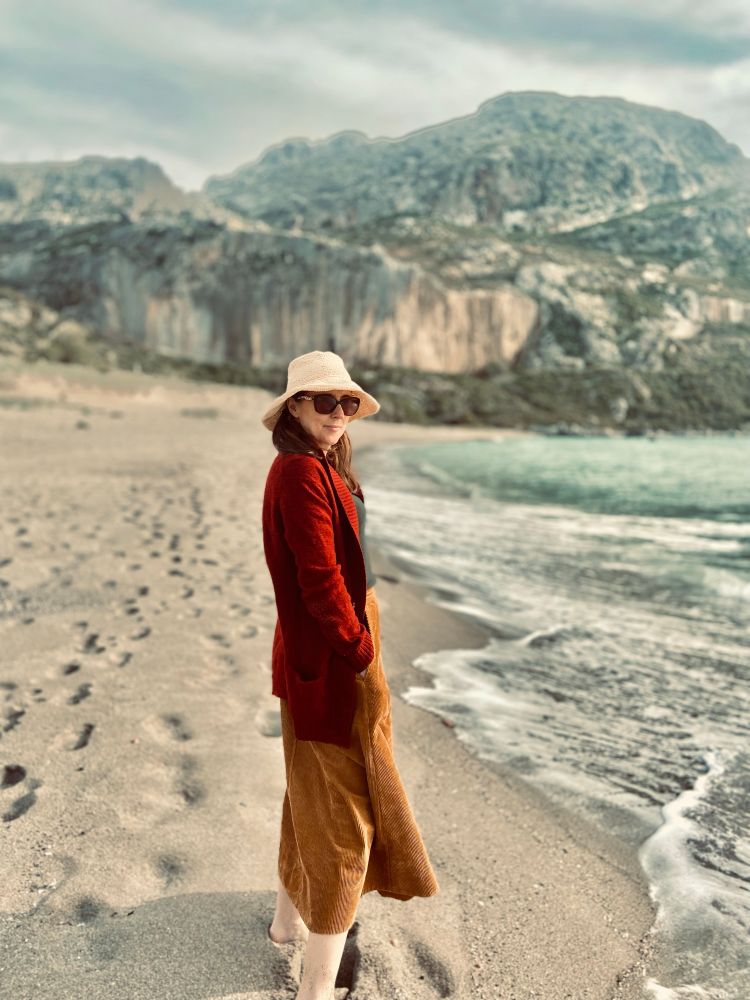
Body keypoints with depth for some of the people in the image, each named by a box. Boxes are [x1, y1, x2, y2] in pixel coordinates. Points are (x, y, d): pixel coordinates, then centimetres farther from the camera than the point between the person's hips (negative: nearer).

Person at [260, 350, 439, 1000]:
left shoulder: (320, 469, 10)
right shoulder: (303, 471, -20)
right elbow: (320, 580, -25)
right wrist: (363, 658, -16)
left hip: (314, 658, 10)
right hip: (331, 663, -10)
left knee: (312, 794, 25)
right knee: (343, 819, 1)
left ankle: (290, 918, 46)